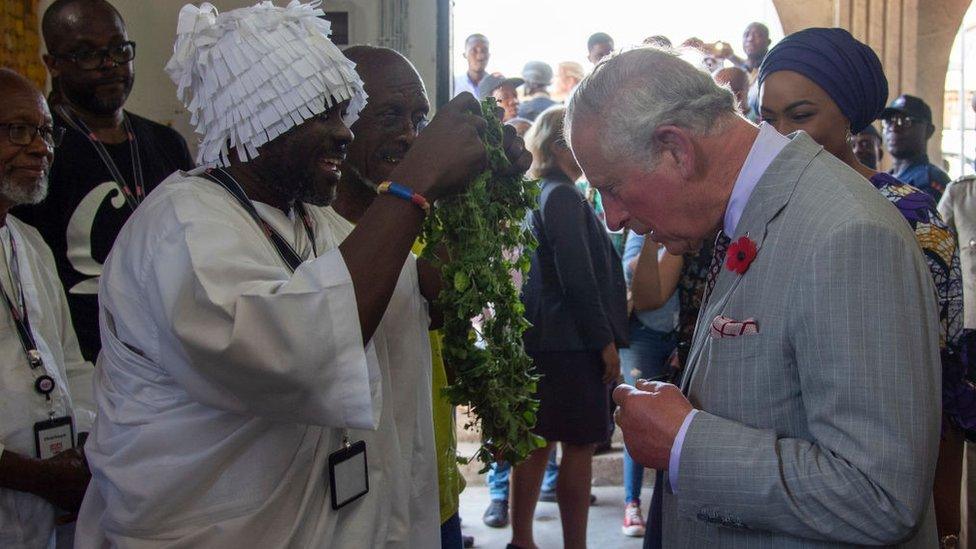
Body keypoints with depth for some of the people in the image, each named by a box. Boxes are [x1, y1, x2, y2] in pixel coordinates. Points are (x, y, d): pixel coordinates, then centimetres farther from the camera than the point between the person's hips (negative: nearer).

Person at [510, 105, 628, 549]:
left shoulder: (539, 195, 14)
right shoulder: (563, 196, -14)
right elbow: (578, 278, -19)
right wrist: (605, 341, -14)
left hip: (543, 339, 9)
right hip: (572, 342, -9)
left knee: (539, 441, 14)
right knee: (579, 447, -2)